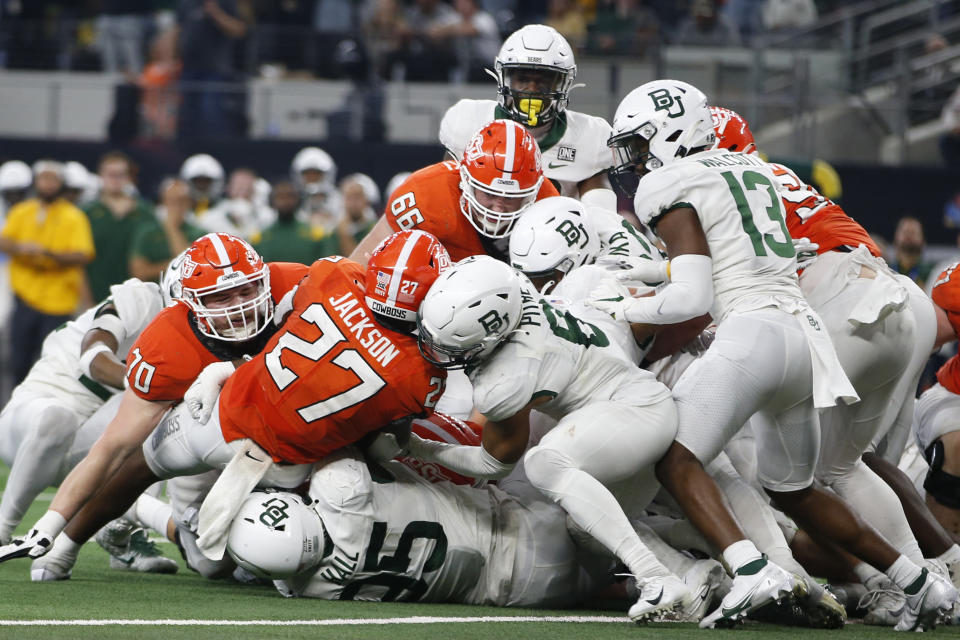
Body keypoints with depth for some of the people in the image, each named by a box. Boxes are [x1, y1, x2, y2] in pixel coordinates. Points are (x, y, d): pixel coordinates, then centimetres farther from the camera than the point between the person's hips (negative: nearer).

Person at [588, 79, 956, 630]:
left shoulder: (671, 191, -2)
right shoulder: (752, 170, 22)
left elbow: (692, 298, -9)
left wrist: (626, 309, 3)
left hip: (753, 334, -8)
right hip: (805, 333, 8)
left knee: (677, 460, -13)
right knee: (792, 490, 21)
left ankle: (753, 570, -34)